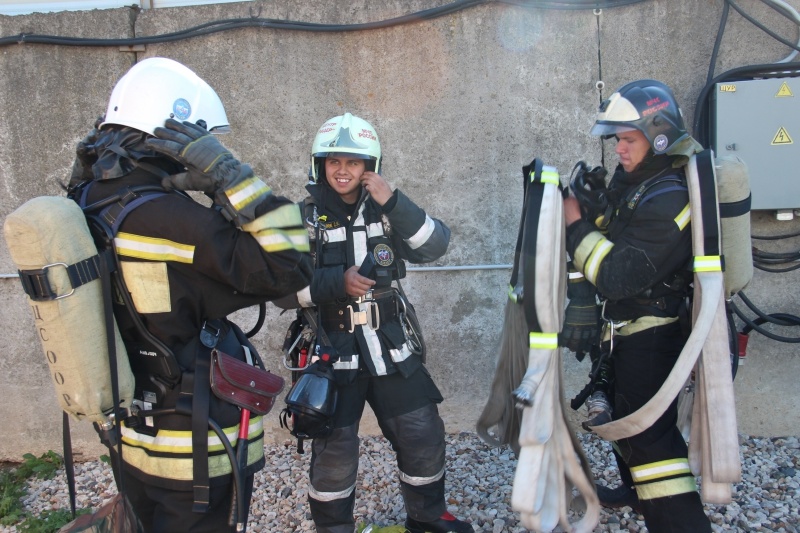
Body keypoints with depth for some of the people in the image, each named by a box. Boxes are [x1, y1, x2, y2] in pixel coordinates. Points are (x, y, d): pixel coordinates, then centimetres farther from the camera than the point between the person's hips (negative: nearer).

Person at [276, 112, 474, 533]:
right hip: (333, 354, -3)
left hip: (390, 349, 3)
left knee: (424, 436, 12)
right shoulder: (303, 217, -5)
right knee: (334, 454, 6)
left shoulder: (384, 211, 3)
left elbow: (434, 247, -10)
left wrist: (393, 202, -21)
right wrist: (337, 282, -23)